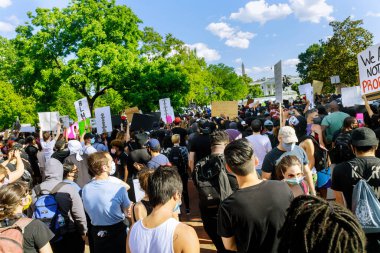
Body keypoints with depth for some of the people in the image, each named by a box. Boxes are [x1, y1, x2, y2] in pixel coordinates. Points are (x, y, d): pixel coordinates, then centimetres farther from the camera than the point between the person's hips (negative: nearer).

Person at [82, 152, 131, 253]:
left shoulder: (85, 189, -14)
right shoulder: (119, 188, -27)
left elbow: (89, 212, 3)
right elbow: (127, 212, -11)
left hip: (96, 232, 4)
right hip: (118, 232, -3)